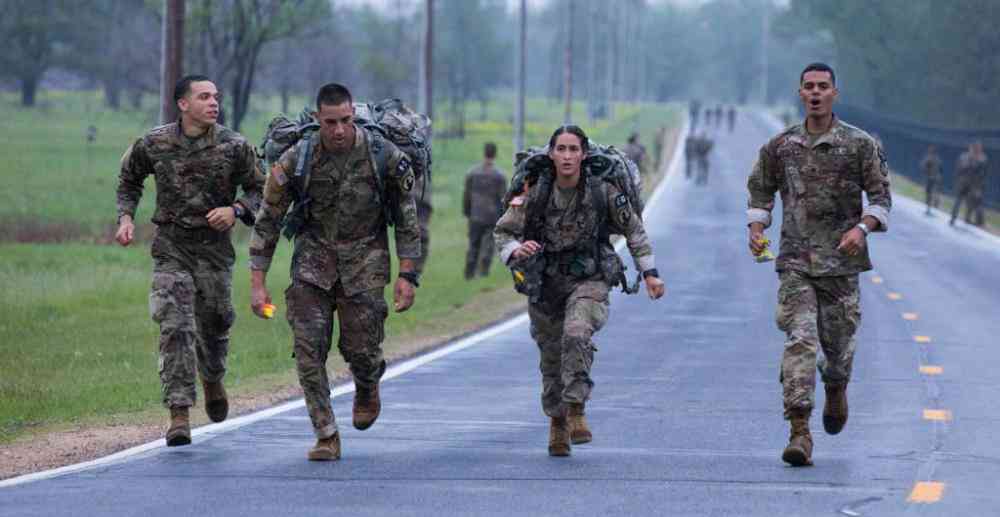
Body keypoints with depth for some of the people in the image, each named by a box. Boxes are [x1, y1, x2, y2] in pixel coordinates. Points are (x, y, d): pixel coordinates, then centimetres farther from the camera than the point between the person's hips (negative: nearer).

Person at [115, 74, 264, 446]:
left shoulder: (234, 146, -5)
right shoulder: (154, 144, -3)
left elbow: (258, 190, 5)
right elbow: (129, 179, 15)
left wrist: (236, 210, -14)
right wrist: (126, 217, 2)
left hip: (215, 247, 1)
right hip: (170, 247, -1)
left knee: (213, 324, 12)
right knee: (175, 327, -12)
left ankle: (213, 380, 46)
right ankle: (179, 415, -12)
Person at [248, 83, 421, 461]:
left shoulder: (385, 156, -11)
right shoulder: (297, 160, -10)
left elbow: (407, 218, -1)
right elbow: (267, 221, -3)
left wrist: (407, 275, -5)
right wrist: (257, 283, -5)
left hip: (364, 262, -1)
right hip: (313, 259, 1)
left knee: (361, 348, -3)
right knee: (308, 348, -9)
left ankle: (367, 387, 35)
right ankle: (326, 437, 0)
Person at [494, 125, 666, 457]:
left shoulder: (603, 193, -12)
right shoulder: (535, 194, -11)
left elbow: (633, 229, 3)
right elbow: (502, 231, -1)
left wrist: (649, 272, 3)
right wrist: (516, 250, -22)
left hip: (589, 281, -2)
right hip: (545, 283, 2)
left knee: (577, 334, -30)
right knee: (552, 357, 11)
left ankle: (576, 411, -23)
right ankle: (557, 422, 33)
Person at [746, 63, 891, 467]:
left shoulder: (859, 144, -1)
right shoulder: (780, 146, 6)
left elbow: (881, 196, -1)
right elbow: (760, 191, 18)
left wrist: (862, 228, -20)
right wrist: (756, 228, 0)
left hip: (840, 259, 0)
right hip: (795, 259, 0)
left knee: (838, 339, 9)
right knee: (799, 339, -14)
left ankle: (836, 389, 46)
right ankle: (799, 434, -19)